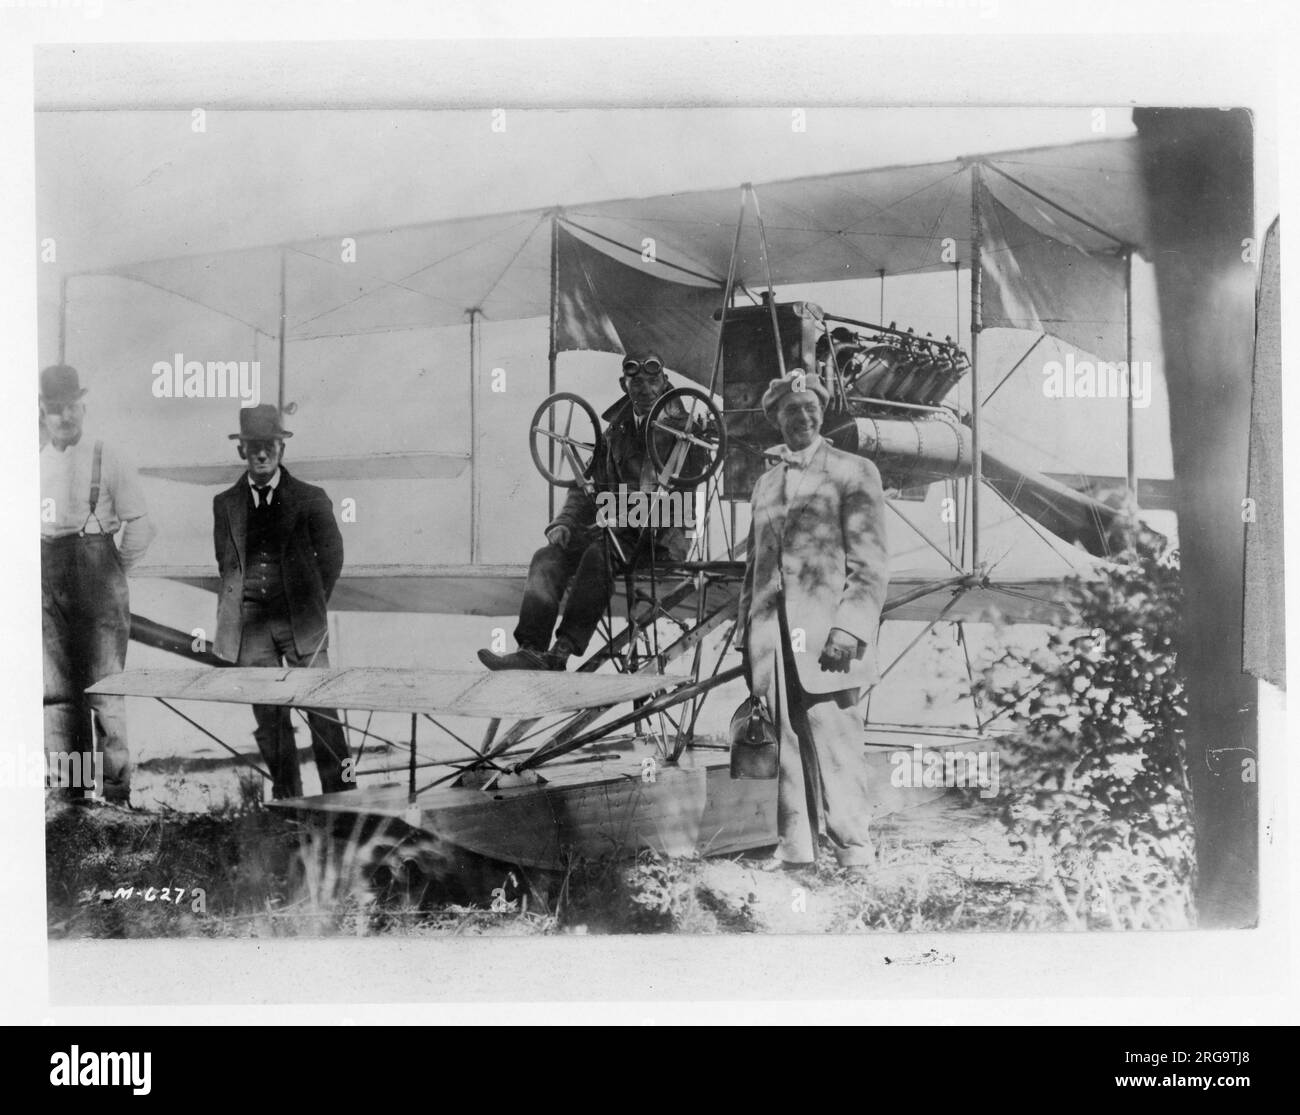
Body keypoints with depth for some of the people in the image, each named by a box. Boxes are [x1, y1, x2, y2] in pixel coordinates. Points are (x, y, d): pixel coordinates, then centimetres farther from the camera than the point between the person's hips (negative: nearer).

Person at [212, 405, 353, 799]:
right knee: (268, 717, 3)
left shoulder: (310, 499, 3)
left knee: (322, 711, -5)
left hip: (301, 620, -2)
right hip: (251, 625, 2)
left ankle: (341, 796, 2)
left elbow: (332, 556, 9)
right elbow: (227, 564, 16)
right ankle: (286, 799, 11)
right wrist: (241, 603, 11)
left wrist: (311, 604, 8)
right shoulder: (225, 504, 9)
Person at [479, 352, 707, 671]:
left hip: (661, 538, -6)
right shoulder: (616, 431, 19)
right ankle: (531, 651, -32)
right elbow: (590, 484, 18)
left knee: (599, 555, -35)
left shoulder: (681, 429, 3)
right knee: (548, 556, -19)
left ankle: (561, 653, -38)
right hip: (617, 529, 6)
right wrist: (566, 522, 3)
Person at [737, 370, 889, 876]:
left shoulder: (854, 472, 4)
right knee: (790, 743, 3)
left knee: (835, 744, -8)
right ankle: (795, 847, 8)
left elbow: (871, 562, -3)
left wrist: (849, 626, -15)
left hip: (827, 635, -5)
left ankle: (852, 848, 0)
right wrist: (747, 633, 15)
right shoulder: (765, 483, 22)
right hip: (776, 637, 5)